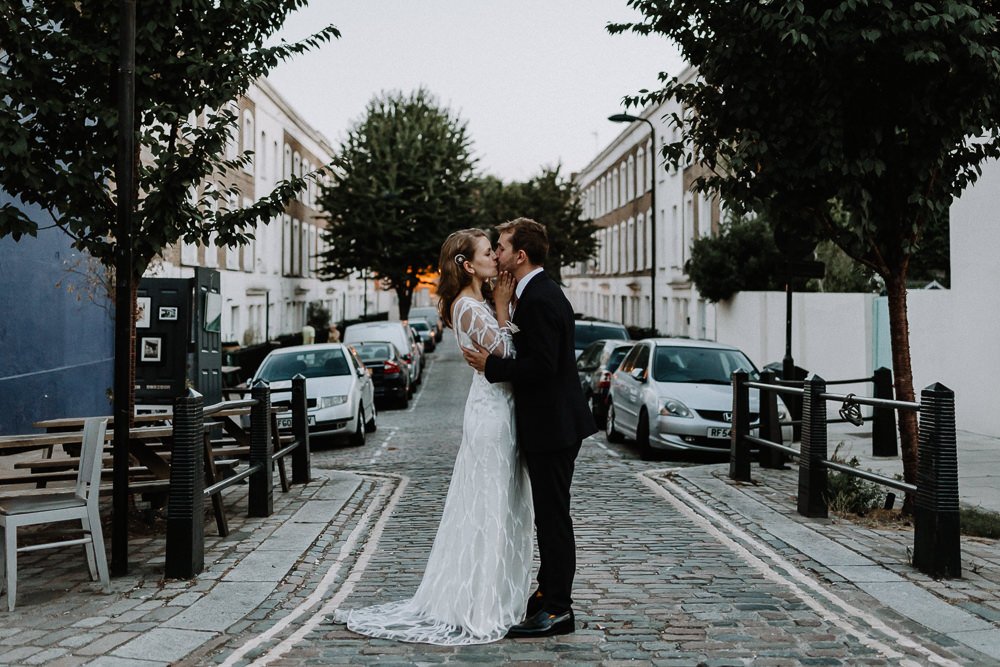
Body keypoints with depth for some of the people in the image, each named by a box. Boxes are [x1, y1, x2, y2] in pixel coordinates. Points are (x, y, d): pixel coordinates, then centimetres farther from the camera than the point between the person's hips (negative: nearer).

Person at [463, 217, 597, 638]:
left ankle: (558, 611, 3)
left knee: (553, 516, -4)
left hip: (551, 426, -11)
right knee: (550, 514, 18)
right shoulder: (544, 292, 14)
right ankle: (549, 592, 29)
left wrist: (489, 365, -17)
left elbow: (541, 365, -24)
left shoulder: (539, 299, -19)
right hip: (554, 421, 11)